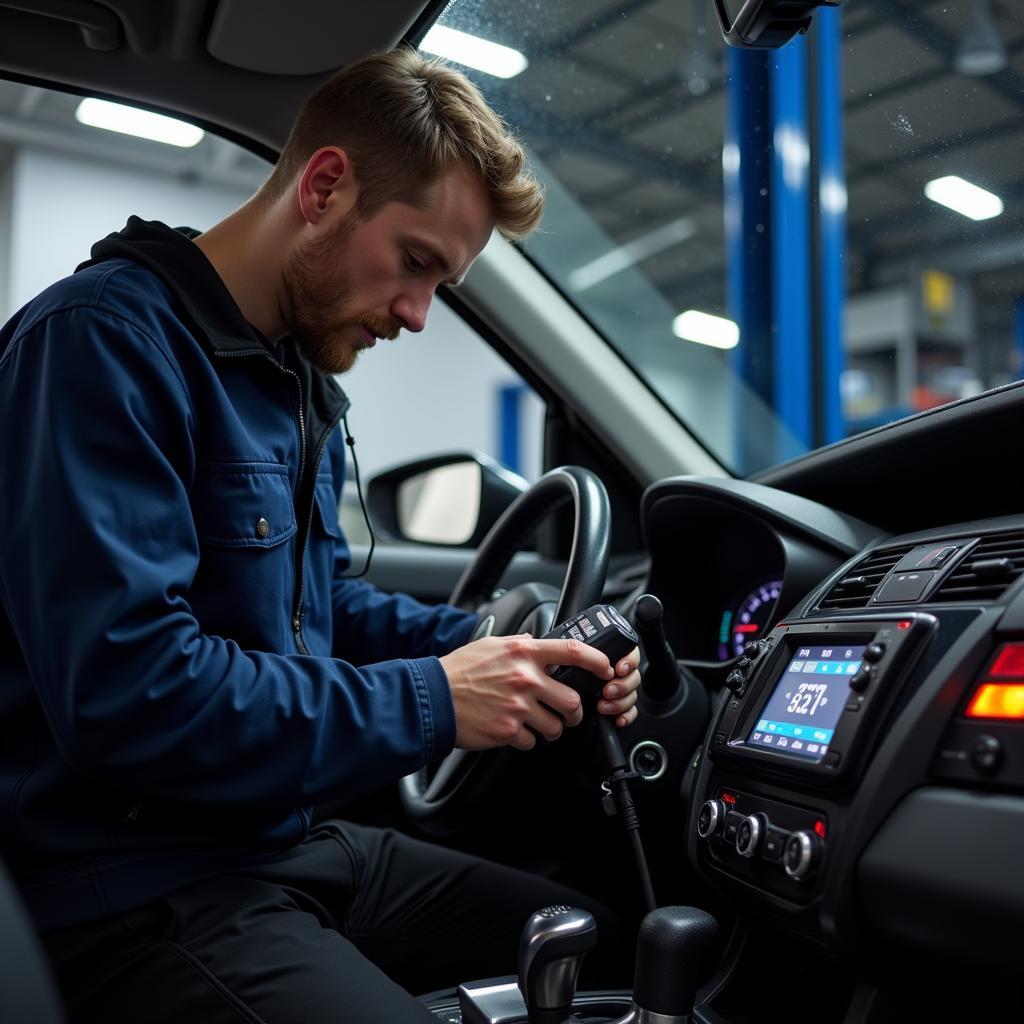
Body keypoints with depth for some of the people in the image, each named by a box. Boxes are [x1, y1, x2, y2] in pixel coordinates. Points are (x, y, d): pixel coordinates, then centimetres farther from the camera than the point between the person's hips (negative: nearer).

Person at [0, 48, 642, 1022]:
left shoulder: (300, 377, 11)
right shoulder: (103, 339, -19)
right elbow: (125, 691, -27)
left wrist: (488, 650, 1)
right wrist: (432, 701, -20)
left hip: (289, 842, 9)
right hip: (138, 884, -8)